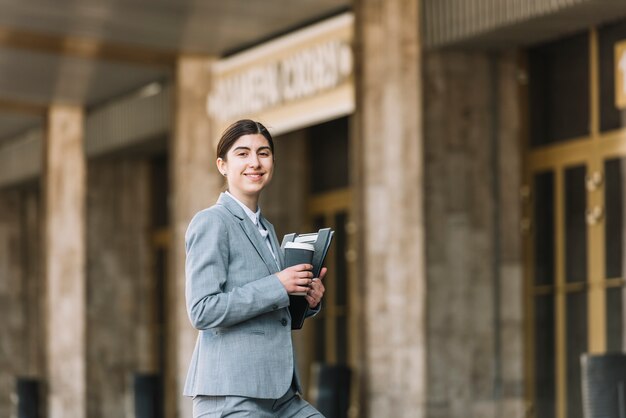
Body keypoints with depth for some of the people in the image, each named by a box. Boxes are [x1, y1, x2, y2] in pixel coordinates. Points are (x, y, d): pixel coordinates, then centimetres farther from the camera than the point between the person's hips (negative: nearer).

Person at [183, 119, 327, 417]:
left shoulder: (265, 228, 19)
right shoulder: (211, 223, -7)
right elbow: (202, 311, -17)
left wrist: (308, 301, 6)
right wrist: (278, 286, -16)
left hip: (279, 393, 8)